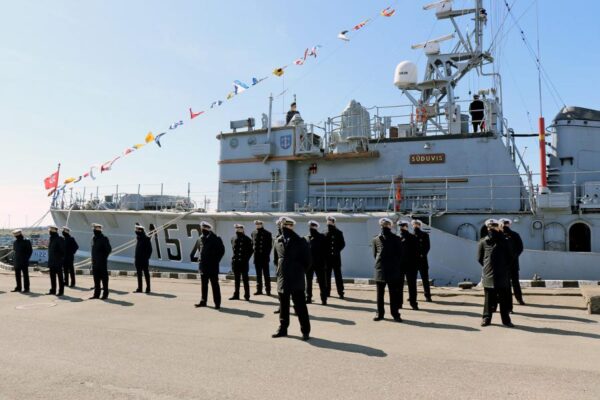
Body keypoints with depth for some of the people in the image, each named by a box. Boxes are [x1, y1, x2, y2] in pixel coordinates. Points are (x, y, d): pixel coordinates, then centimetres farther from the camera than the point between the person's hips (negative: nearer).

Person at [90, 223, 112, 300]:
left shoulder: (104, 239, -9)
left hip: (102, 262, -7)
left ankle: (105, 294, 5)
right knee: (96, 279, 11)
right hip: (95, 262, 7)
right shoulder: (94, 238, 12)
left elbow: (109, 249, -12)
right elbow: (93, 249, 18)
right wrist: (93, 259, 12)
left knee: (104, 278, -1)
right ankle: (96, 294, 18)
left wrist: (104, 256, -11)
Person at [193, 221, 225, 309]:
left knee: (214, 284, -1)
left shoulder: (216, 239, -9)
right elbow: (198, 249, 22)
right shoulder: (201, 239, 9)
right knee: (204, 284, 15)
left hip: (212, 266, -6)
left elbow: (222, 250, -7)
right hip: (203, 266, 6)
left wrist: (216, 260, -8)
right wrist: (200, 259, 12)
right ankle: (203, 301, 25)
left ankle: (217, 303, 4)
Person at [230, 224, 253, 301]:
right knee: (237, 279, 13)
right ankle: (236, 295, 21)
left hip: (244, 262, -5)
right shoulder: (233, 239, 9)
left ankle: (247, 295, 8)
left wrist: (246, 258, -9)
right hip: (235, 262, 5)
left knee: (245, 279, 1)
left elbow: (250, 250, -3)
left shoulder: (247, 239, -6)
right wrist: (234, 258, 9)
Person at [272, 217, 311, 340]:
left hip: (296, 279, -5)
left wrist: (301, 271, -2)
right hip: (282, 279, 5)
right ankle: (283, 328, 25)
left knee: (300, 306, 0)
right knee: (283, 305, 13)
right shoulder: (278, 241, 8)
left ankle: (305, 330, 9)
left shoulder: (299, 241, -6)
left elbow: (307, 259, -3)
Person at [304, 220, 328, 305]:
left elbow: (324, 250, -3)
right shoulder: (306, 238, 8)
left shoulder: (321, 237, 0)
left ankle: (323, 299, 4)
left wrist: (323, 262, -9)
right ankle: (308, 298, 20)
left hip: (319, 263, -3)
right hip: (309, 263, 3)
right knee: (308, 281, 11)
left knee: (321, 282, 0)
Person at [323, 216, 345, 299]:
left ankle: (340, 292, 1)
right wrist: (325, 252, -5)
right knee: (327, 275, 8)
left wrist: (337, 251, -13)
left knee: (338, 275, -2)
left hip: (336, 257, -4)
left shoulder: (338, 233, 0)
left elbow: (342, 244, -2)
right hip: (327, 257, 4)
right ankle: (327, 292, 16)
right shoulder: (325, 234, 9)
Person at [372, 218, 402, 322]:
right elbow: (375, 254, 12)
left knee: (394, 293, 2)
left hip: (393, 270, -1)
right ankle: (380, 313, 16)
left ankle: (395, 314, 10)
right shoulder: (376, 239, 8)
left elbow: (399, 254, 4)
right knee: (380, 293, 7)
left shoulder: (395, 239, 4)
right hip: (380, 270, 2)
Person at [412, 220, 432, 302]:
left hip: (422, 260, -3)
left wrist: (423, 254, -15)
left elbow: (427, 246, -4)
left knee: (425, 278, 0)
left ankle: (427, 296, 6)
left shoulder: (424, 235, 2)